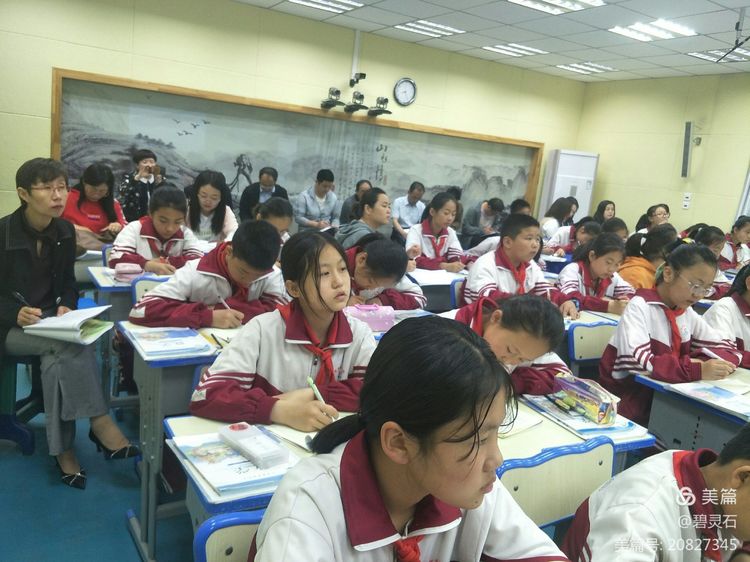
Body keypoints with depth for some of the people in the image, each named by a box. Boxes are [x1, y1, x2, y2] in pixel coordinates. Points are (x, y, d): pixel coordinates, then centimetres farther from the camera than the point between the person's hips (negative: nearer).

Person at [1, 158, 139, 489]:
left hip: (50, 321, 4)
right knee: (72, 343, -31)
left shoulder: (64, 231, 1)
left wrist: (66, 307, -13)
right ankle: (100, 424, -24)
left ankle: (63, 449, -18)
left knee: (58, 358, -28)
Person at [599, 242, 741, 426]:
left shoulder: (688, 313, 8)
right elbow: (637, 361, -25)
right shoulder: (640, 306, -12)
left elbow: (729, 349, 7)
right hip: (628, 401, -6)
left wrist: (702, 362, -14)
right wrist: (697, 370, -30)